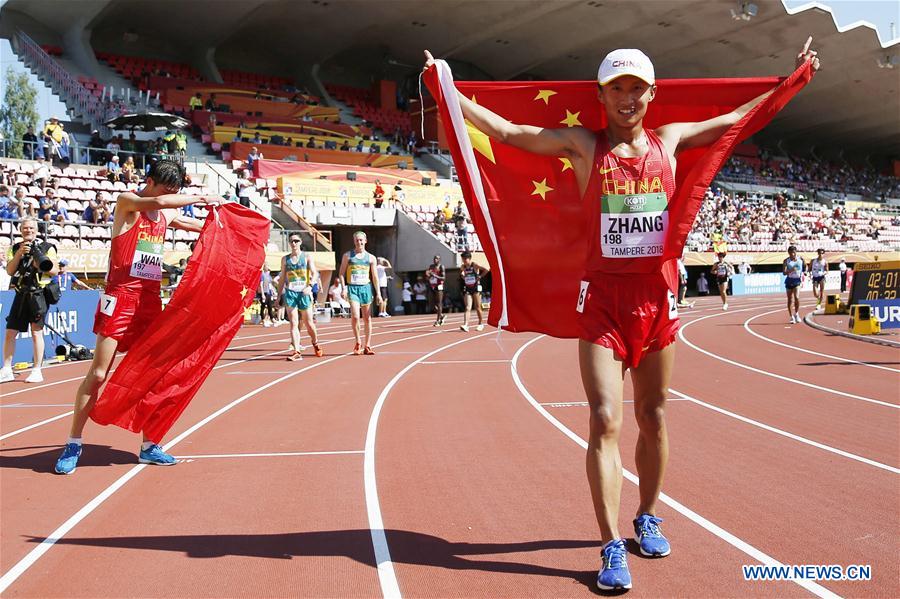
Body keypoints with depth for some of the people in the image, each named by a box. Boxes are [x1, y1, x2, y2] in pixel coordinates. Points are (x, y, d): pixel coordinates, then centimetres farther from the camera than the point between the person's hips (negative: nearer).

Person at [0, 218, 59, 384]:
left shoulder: (47, 247, 2)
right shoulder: (14, 248, 11)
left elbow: (55, 271, -1)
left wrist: (41, 265, -19)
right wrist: (19, 253, -11)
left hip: (38, 294, -4)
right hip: (21, 294, 4)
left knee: (36, 332, -3)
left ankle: (37, 371, 5)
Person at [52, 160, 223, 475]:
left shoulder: (167, 215, 13)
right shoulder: (127, 201, -6)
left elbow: (205, 227, 28)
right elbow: (158, 202, -26)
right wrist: (201, 197, -18)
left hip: (151, 299, 7)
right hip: (121, 296, -7)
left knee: (151, 372, 7)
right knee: (98, 373, -5)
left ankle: (148, 446, 16)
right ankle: (73, 444, 6)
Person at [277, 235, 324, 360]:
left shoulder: (307, 257, 3)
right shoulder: (285, 259, 10)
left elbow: (314, 273, -5)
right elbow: (282, 278, 13)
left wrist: (310, 286, -21)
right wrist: (279, 295, 8)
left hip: (304, 293, -2)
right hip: (290, 293, 2)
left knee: (308, 323, 6)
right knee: (293, 323, -7)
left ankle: (316, 345, 31)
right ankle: (296, 352, -10)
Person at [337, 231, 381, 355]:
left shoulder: (371, 258, 8)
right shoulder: (347, 256, 4)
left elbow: (374, 277, 10)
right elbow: (341, 273, 3)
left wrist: (378, 293, 3)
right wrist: (344, 288, -9)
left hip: (366, 288, 2)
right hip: (352, 288, -2)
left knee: (367, 318, 5)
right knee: (355, 316, -15)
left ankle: (367, 346, 12)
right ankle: (358, 343, 4)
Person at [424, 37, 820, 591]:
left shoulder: (670, 141, 9)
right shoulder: (583, 145, 2)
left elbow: (737, 119, 23)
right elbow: (506, 131, 2)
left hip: (657, 298, 3)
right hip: (602, 301, -3)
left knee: (653, 417, 12)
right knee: (605, 420, -9)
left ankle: (647, 517, 32)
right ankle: (613, 548, -2)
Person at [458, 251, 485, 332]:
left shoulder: (474, 265, -9)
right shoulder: (463, 267, 5)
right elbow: (462, 276, 23)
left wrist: (480, 276, -13)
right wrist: (462, 276, 2)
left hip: (476, 288, -4)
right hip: (467, 289, 4)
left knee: (478, 308, 5)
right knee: (468, 308, -8)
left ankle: (481, 324, 23)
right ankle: (465, 325, -20)